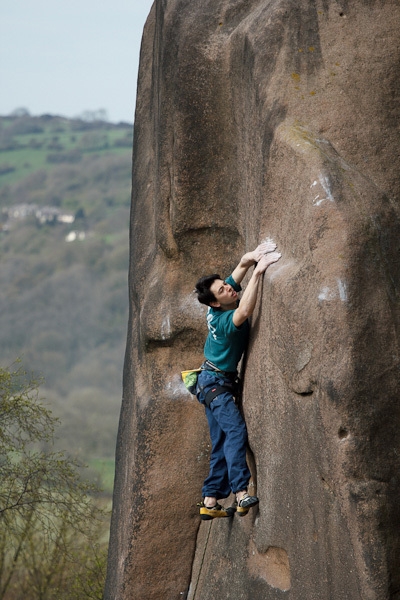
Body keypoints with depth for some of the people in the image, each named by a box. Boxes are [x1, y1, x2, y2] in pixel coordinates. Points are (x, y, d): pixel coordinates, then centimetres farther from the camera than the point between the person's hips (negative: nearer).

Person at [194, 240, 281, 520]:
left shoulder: (216, 310, -2)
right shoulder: (224, 320, -24)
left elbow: (243, 263, 5)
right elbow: (244, 312, -49)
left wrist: (254, 257, -16)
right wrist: (258, 272, -47)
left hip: (213, 384, 10)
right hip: (216, 383, -10)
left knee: (222, 444, 7)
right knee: (236, 429, -24)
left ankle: (210, 502, 6)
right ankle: (241, 493, -36)